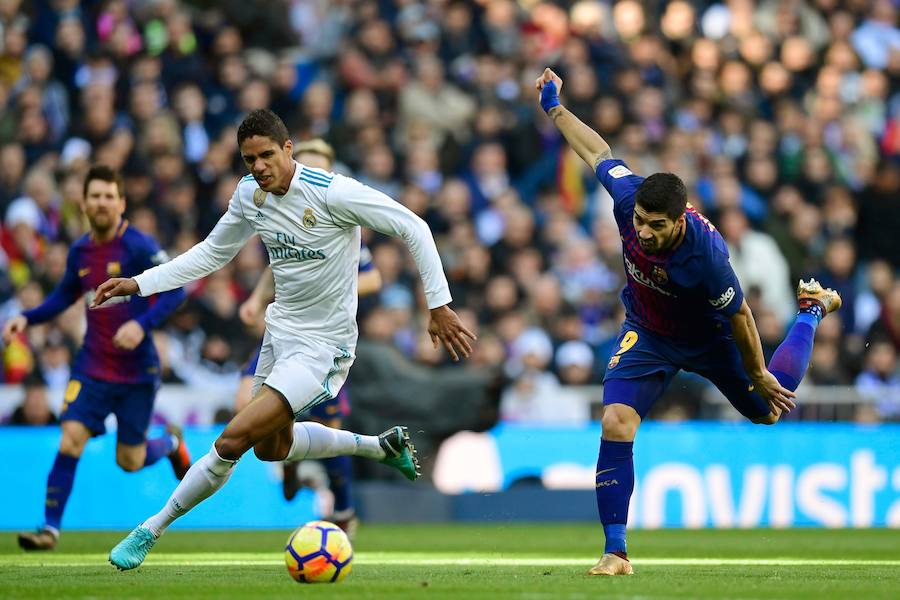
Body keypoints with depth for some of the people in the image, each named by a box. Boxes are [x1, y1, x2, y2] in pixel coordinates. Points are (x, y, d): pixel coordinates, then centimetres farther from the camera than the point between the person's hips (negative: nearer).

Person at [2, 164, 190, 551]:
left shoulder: (138, 247, -12)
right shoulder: (79, 251, 5)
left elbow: (175, 291, -14)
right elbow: (64, 297, 22)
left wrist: (142, 324, -29)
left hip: (137, 370, -4)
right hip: (92, 367, 4)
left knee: (129, 461, 6)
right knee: (70, 441, -14)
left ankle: (171, 444, 39)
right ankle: (50, 528, -9)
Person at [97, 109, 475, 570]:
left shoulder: (332, 193, -24)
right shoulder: (249, 193, -3)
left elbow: (413, 228, -19)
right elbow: (211, 253, 12)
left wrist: (439, 306, -19)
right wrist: (138, 284, 4)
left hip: (322, 344, -9)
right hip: (280, 328, 9)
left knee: (232, 440, -17)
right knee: (271, 447, 24)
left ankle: (151, 531, -4)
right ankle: (383, 446, 41)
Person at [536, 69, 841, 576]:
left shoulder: (705, 253, -41)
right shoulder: (629, 197, -30)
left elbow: (739, 315, -25)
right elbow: (599, 153, -9)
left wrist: (760, 376, -13)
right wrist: (555, 108, 0)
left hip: (708, 339, -3)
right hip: (647, 334, 3)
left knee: (769, 409, 22)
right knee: (615, 424, -19)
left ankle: (813, 310, 49)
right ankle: (616, 553, -11)